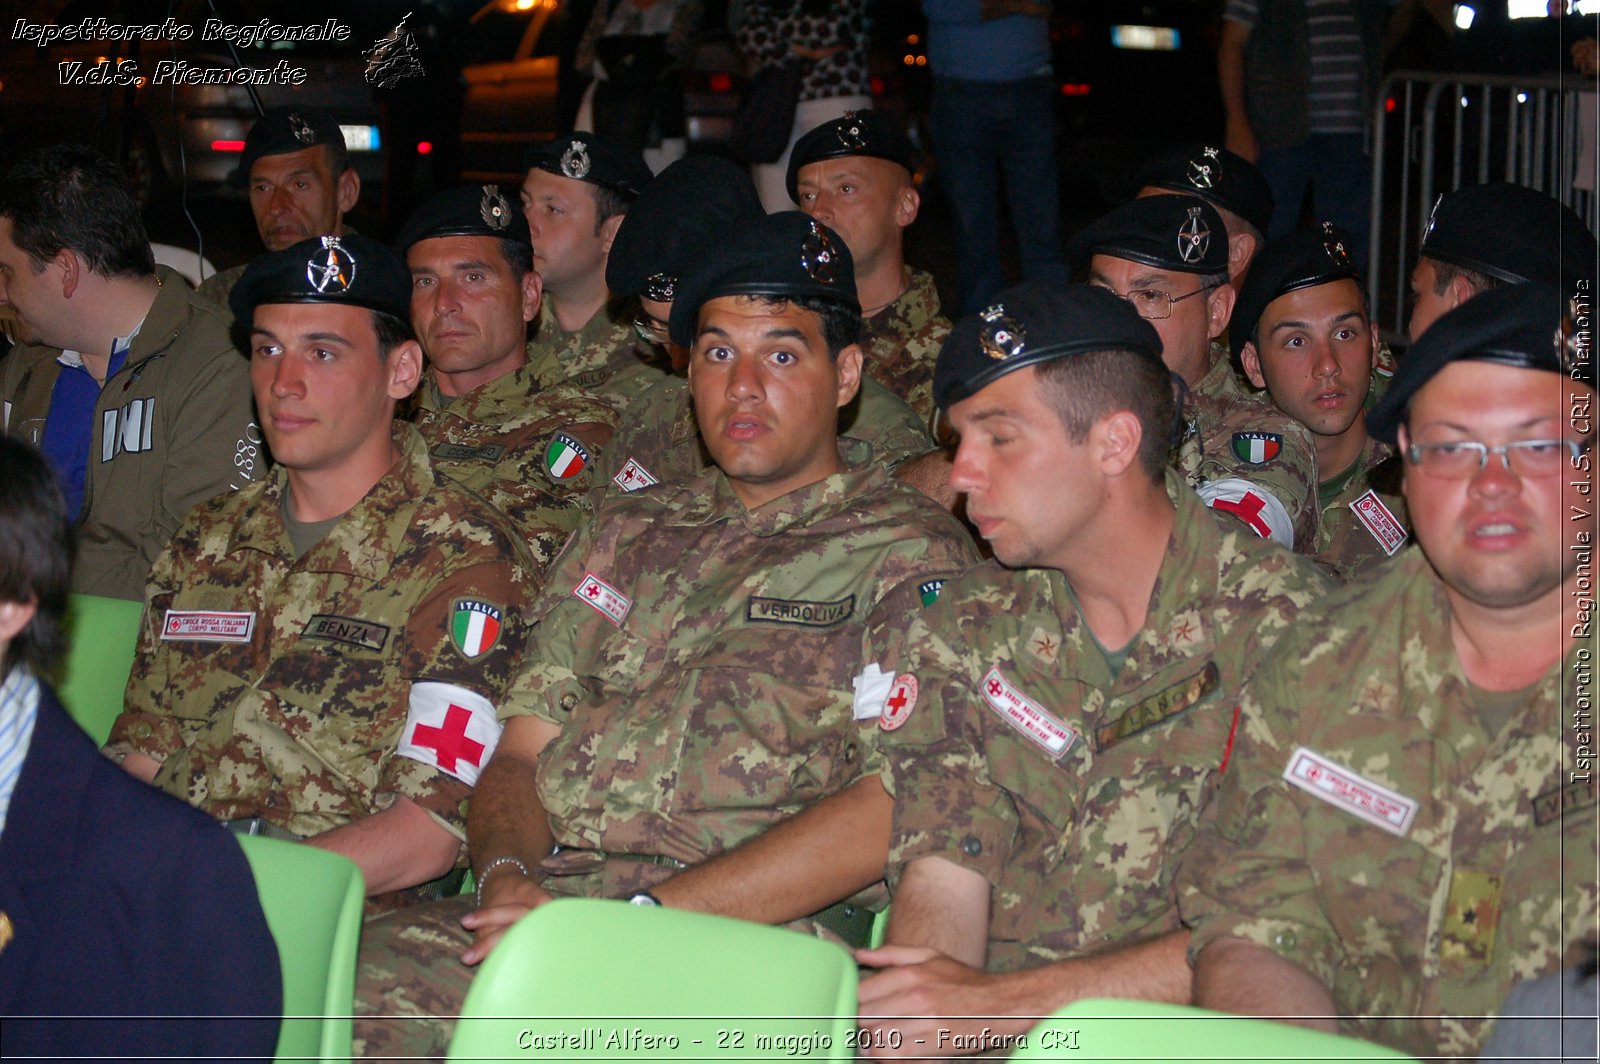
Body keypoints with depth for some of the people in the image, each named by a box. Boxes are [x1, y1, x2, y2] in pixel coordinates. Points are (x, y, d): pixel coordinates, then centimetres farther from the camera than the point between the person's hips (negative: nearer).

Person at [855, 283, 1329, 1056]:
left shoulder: (1287, 623, -4)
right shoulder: (964, 629, 12)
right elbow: (943, 877, 4)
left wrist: (1007, 1003, -19)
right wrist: (918, 1023, -19)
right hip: (990, 1047, 3)